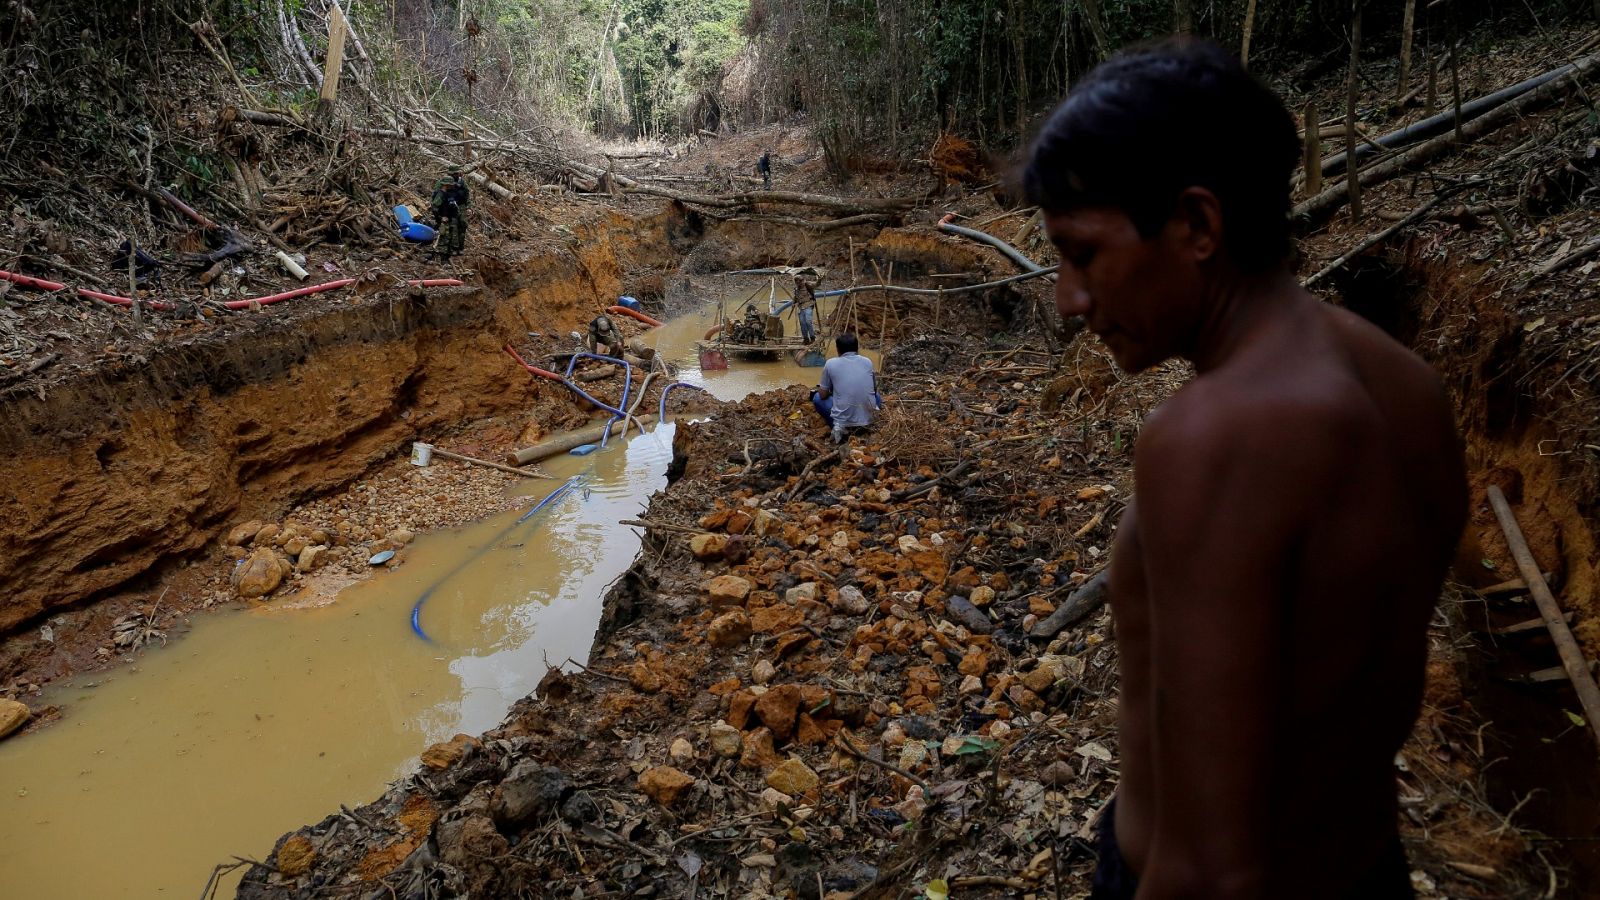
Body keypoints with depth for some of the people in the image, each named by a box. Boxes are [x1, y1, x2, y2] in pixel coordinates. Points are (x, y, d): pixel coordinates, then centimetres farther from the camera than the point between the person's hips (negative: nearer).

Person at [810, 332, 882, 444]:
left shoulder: (831, 364, -3)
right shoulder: (867, 362, 6)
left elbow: (823, 395, 5)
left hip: (843, 420, -3)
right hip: (868, 419, 4)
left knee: (817, 398, 25)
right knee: (877, 396, 37)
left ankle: (839, 426, 5)